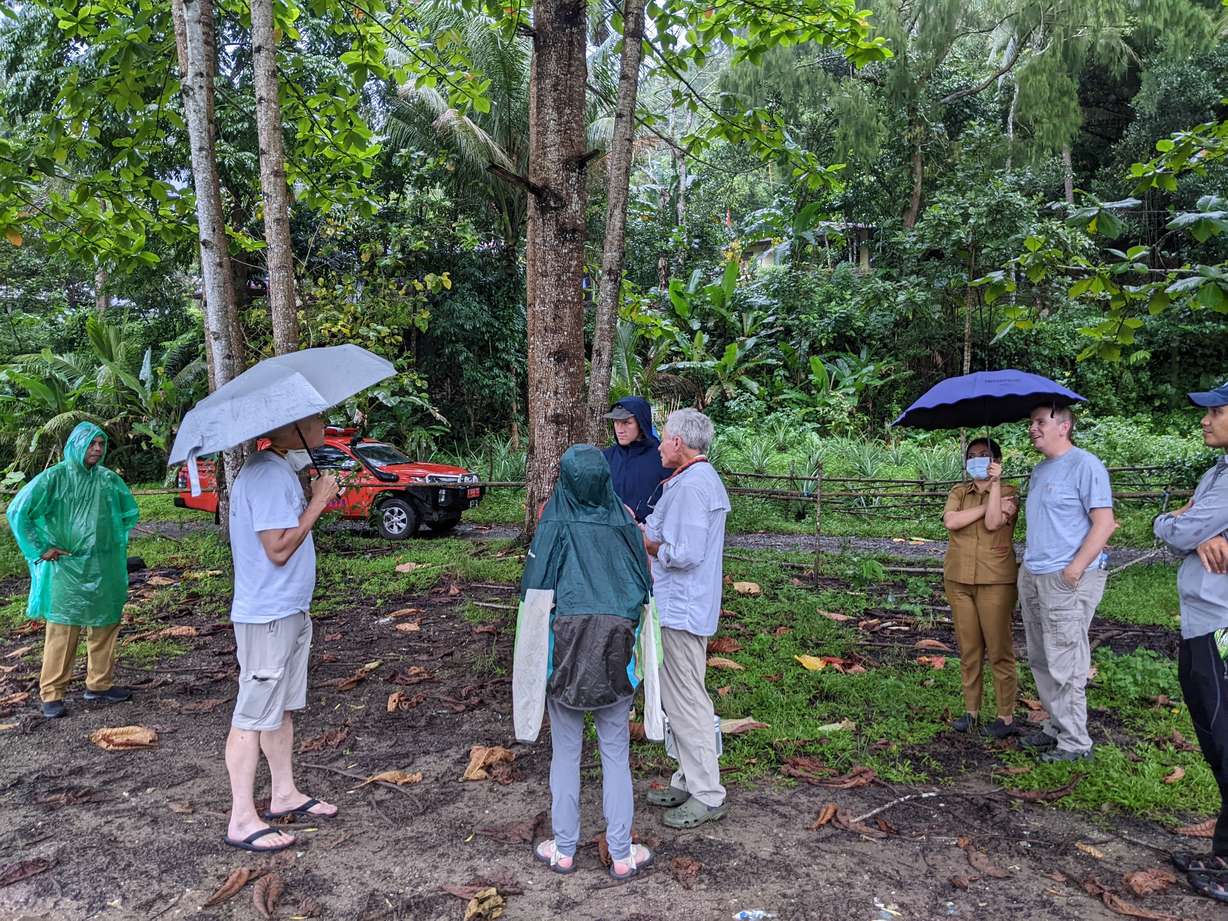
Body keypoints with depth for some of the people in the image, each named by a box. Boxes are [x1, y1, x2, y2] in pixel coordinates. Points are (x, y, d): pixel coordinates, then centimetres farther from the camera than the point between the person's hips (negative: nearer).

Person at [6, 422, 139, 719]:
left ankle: (100, 684, 23)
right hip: (66, 566, -5)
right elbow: (17, 511, -9)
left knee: (105, 626, 10)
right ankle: (51, 694, 7)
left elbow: (130, 512, 22)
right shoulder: (54, 478, -8)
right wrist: (40, 548, -8)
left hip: (105, 569, 5)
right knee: (62, 630, -3)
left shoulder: (109, 479, 5)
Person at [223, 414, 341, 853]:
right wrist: (318, 502, -18)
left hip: (291, 611, 10)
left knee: (282, 708, 18)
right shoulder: (267, 475, -20)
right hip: (267, 618, -10)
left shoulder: (282, 471, 13)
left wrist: (316, 498, 5)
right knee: (254, 716, -2)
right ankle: (242, 820, 8)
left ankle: (285, 795, 30)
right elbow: (278, 549, -23)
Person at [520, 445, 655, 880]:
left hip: (564, 644, -1)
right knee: (615, 752, 12)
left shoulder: (553, 524, -7)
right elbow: (644, 586, 2)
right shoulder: (624, 522, -2)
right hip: (615, 646, 1)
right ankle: (621, 853, 20)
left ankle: (564, 849, 25)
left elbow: (533, 588, -5)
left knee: (565, 751, 13)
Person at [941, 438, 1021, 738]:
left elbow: (993, 523, -17)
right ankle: (971, 710, 17)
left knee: (999, 650, -1)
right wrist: (988, 505, -12)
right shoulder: (958, 493, 11)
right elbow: (950, 522, -9)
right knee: (968, 649, 9)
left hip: (995, 581, -4)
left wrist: (995, 482, -14)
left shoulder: (1007, 493, 1)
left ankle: (1006, 716, 7)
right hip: (959, 580, 4)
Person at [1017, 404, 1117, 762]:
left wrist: (1075, 569, -18)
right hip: (1032, 577, 9)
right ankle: (1055, 728, 26)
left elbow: (1104, 523, -15)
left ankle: (1075, 743, 9)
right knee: (1040, 661, 14)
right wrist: (1029, 563, 11)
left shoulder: (1085, 465, -10)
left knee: (1064, 665, -2)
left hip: (1068, 579, -9)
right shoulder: (1039, 470, 16)